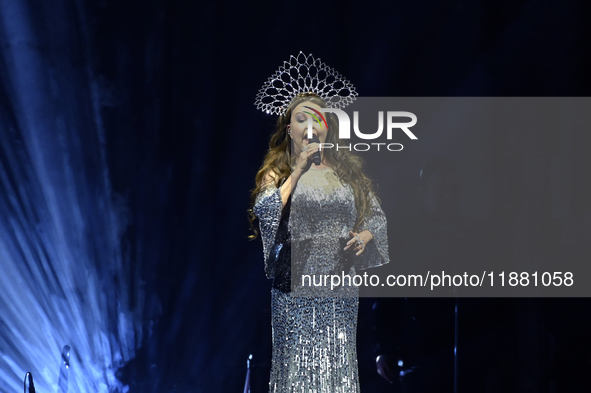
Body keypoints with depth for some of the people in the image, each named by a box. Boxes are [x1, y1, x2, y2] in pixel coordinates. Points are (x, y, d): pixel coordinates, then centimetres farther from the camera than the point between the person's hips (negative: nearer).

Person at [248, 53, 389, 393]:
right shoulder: (277, 171, 6)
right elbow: (266, 212, -12)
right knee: (298, 363, -3)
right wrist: (298, 170, -13)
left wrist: (367, 234, -5)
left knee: (338, 364, 1)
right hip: (296, 290, -2)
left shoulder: (347, 169, 13)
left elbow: (377, 214, 16)